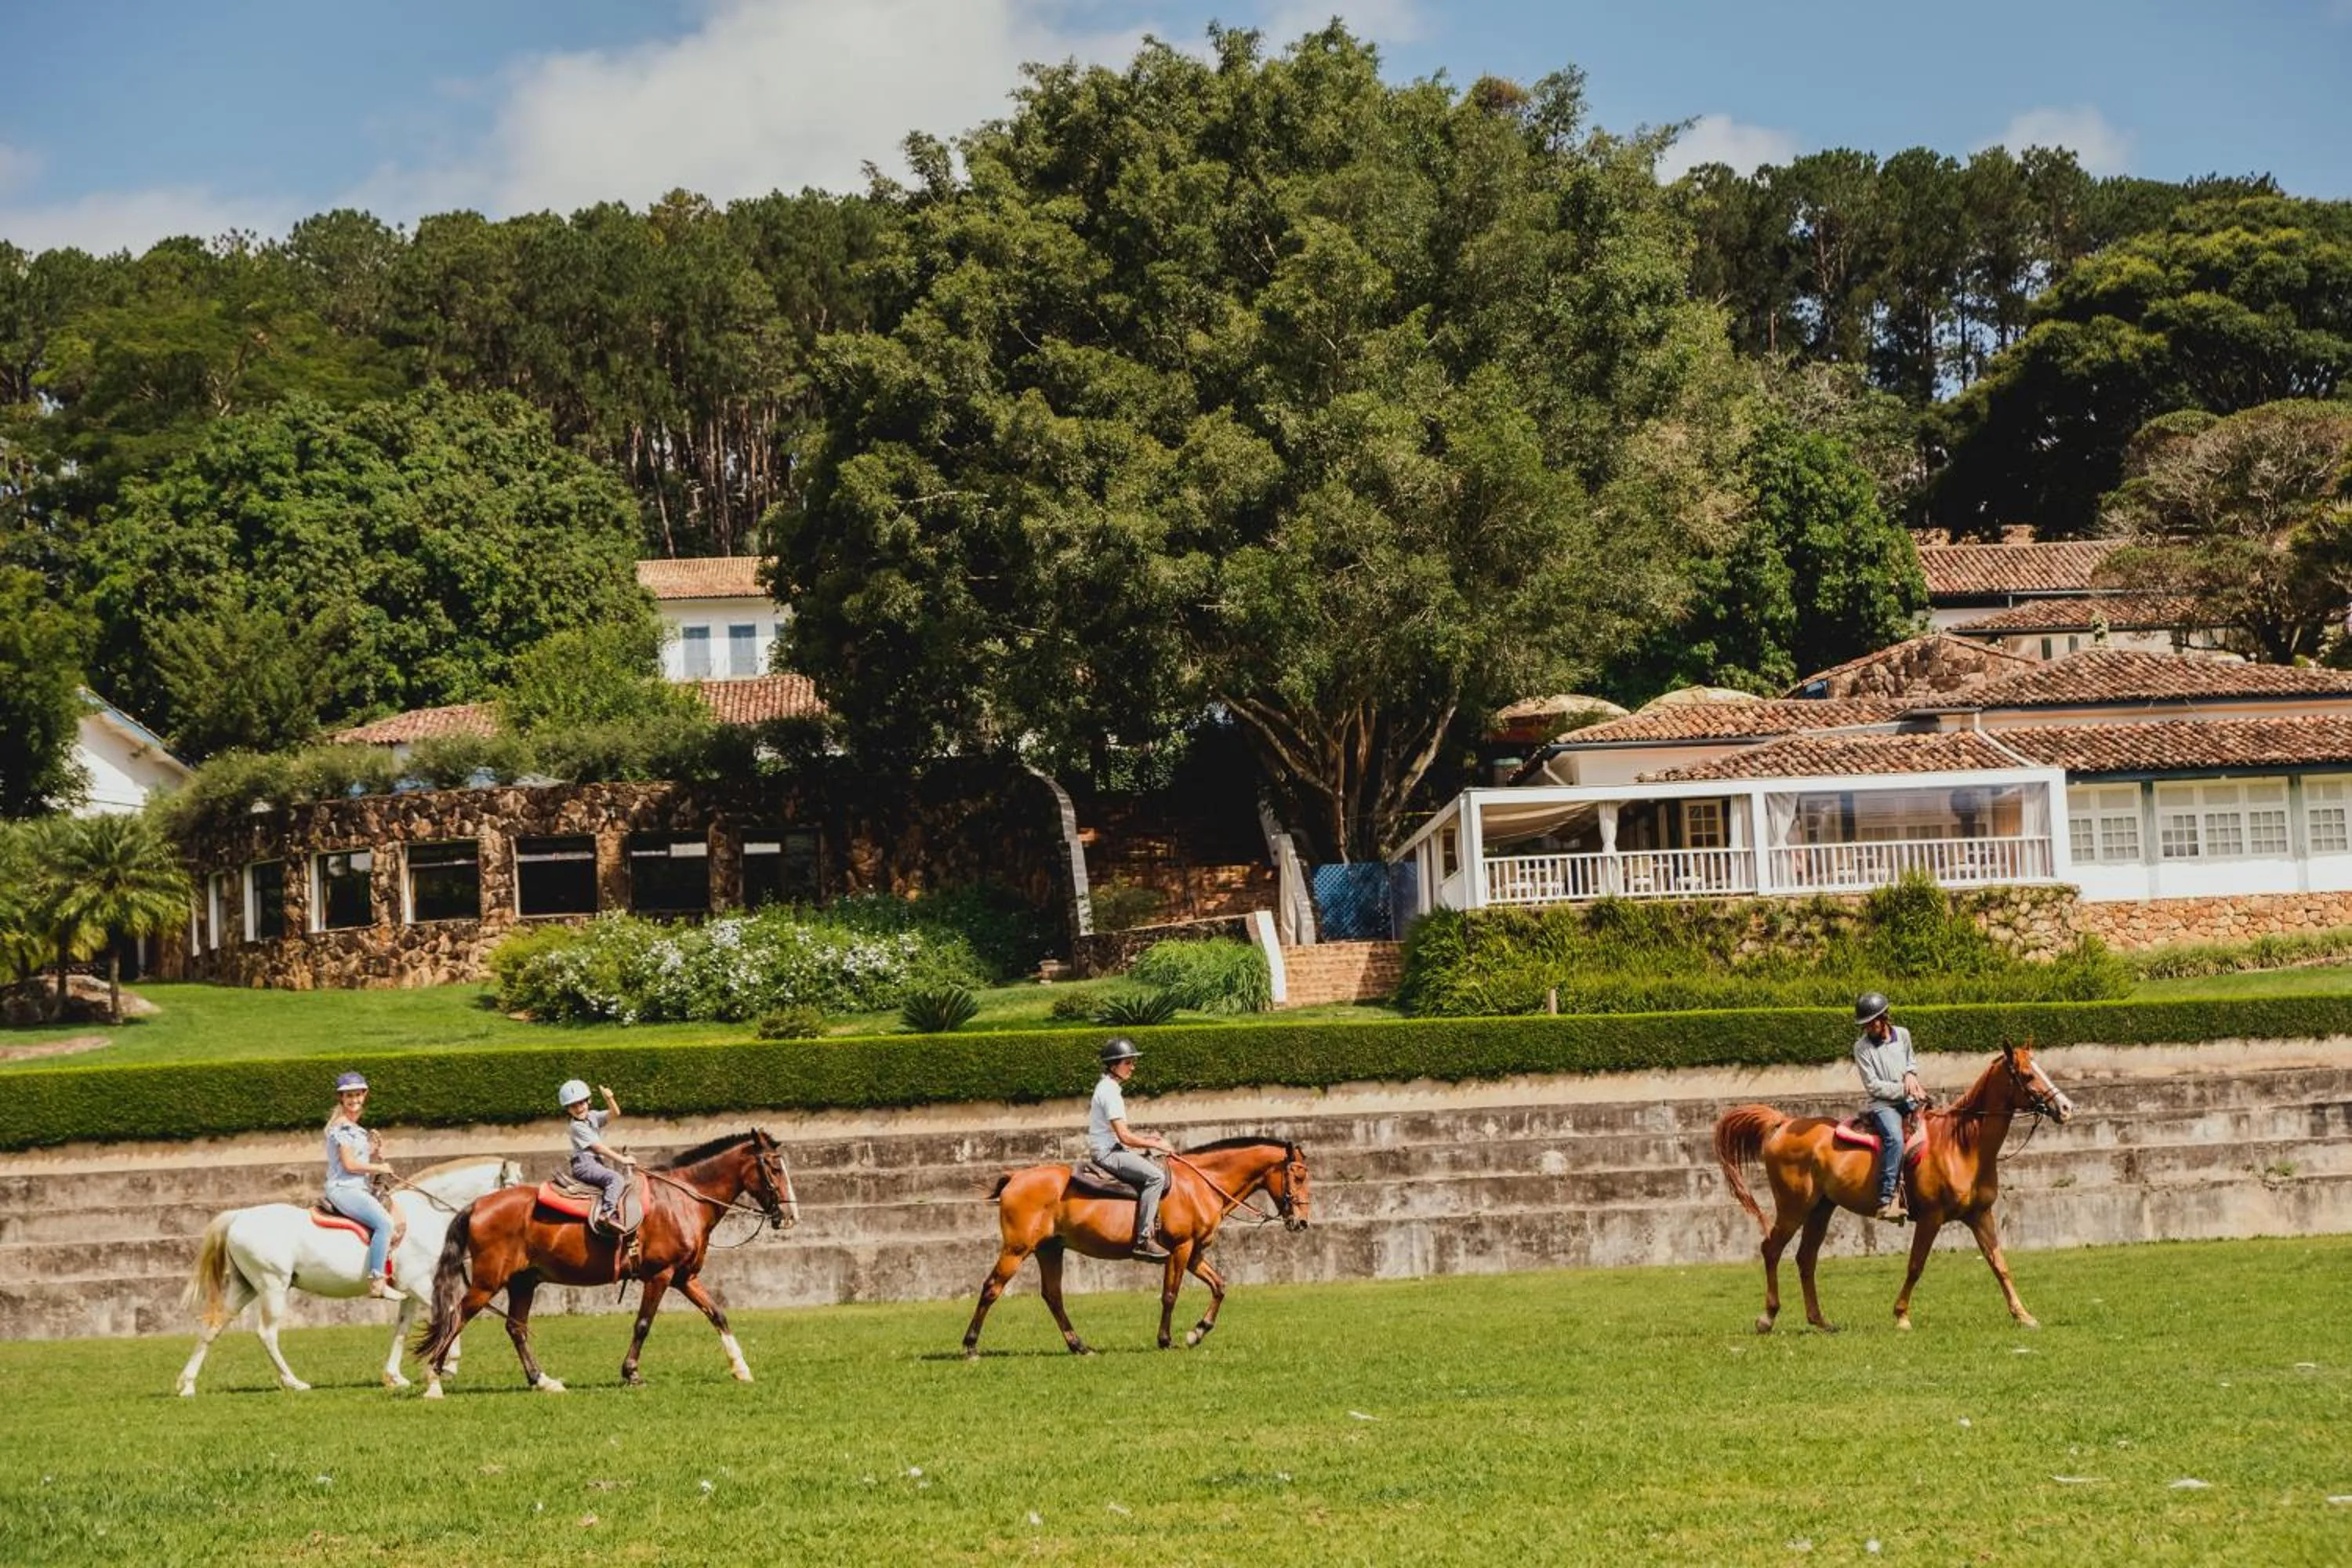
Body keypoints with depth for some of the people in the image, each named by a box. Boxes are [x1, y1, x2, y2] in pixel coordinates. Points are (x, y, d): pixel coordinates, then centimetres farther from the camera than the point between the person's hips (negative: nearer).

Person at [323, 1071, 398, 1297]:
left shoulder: (357, 1129, 20)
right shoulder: (341, 1126, -9)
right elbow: (350, 1164, -15)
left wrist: (376, 1151, 5)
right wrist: (379, 1168, -5)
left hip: (358, 1189, 10)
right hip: (343, 1188, -10)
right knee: (383, 1221, -27)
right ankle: (377, 1282, -34)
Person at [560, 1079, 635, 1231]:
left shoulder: (594, 1117, 12)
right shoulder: (577, 1127, -11)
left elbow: (615, 1114, 1)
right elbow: (597, 1147, -14)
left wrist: (609, 1099, -18)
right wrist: (622, 1159, -14)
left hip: (597, 1163, 9)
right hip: (584, 1164, -9)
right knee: (615, 1178, -28)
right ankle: (606, 1214, -42)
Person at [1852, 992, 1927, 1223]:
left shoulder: (1903, 1035, 6)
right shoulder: (1862, 1047, -7)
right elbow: (1872, 1085, -10)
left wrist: (1911, 1073, 0)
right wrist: (1904, 1090, -16)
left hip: (1910, 1100, 6)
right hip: (1883, 1103, -6)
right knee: (1894, 1138, -33)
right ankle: (1885, 1201, -40)